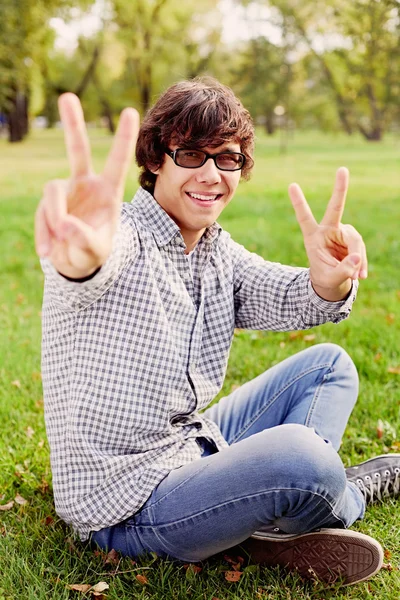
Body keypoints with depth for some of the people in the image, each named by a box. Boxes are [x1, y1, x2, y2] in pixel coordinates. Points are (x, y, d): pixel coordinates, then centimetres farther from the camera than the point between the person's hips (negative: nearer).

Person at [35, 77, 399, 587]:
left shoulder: (219, 252, 7)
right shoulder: (121, 239, -17)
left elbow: (284, 297, -9)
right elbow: (97, 268, -42)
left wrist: (329, 280, -33)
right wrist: (81, 255, -67)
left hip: (195, 450, 9)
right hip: (127, 507, -8)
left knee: (327, 365, 12)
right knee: (296, 453, -32)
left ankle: (279, 524, -7)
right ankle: (350, 495, 5)